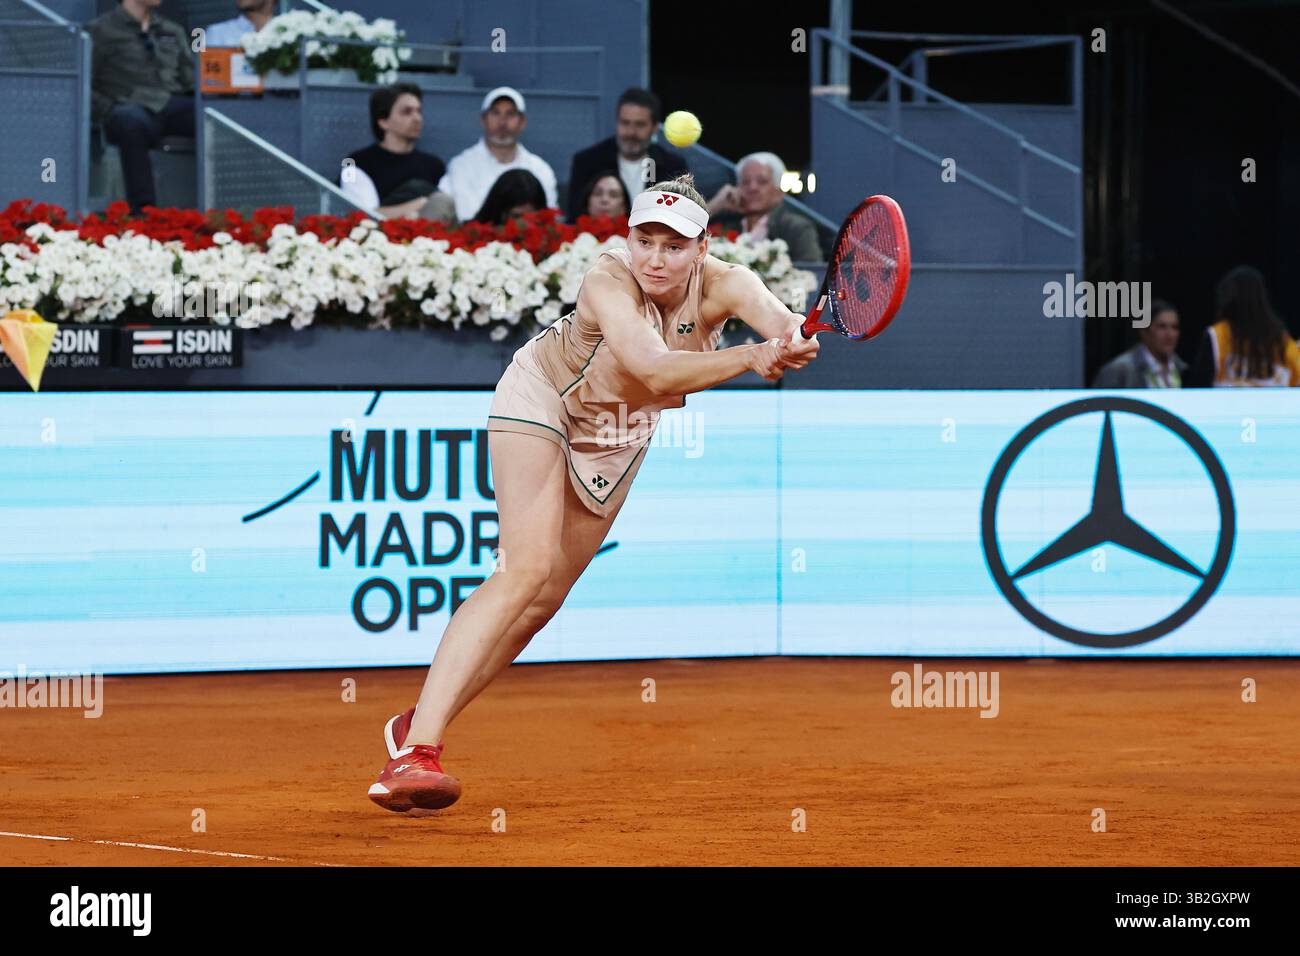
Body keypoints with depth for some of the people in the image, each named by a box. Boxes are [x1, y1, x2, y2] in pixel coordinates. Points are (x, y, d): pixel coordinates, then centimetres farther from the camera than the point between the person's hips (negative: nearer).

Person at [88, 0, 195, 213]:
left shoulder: (174, 32, 27)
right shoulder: (101, 31, 11)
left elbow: (190, 83, 23)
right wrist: (109, 112, -11)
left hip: (174, 106, 4)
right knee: (132, 119, -41)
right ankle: (143, 209, -43)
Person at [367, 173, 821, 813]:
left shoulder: (720, 285, -26)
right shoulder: (608, 283, -36)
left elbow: (775, 315, -48)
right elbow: (657, 373, -51)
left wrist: (791, 334, -72)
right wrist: (751, 358, -65)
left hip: (617, 437, 6)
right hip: (541, 398, -6)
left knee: (543, 602, 7)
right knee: (527, 568, -24)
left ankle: (418, 725, 21)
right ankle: (414, 752, -30)